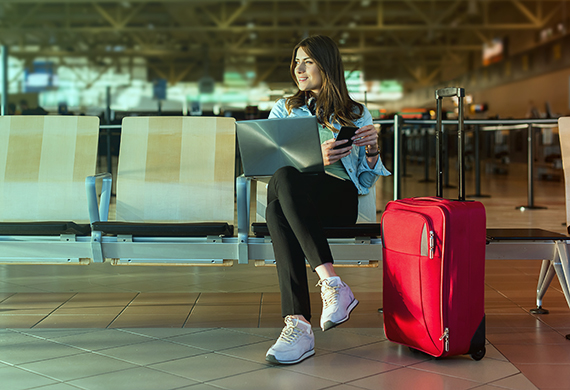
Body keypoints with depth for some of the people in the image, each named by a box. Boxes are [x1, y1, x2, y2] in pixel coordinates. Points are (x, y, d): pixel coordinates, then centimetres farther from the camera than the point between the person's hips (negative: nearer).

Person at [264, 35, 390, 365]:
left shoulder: (356, 114, 19)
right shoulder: (284, 110, 23)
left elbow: (366, 183, 16)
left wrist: (372, 151, -7)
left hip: (340, 197, -2)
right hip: (293, 194, 2)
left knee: (283, 181, -38)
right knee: (277, 207, -39)